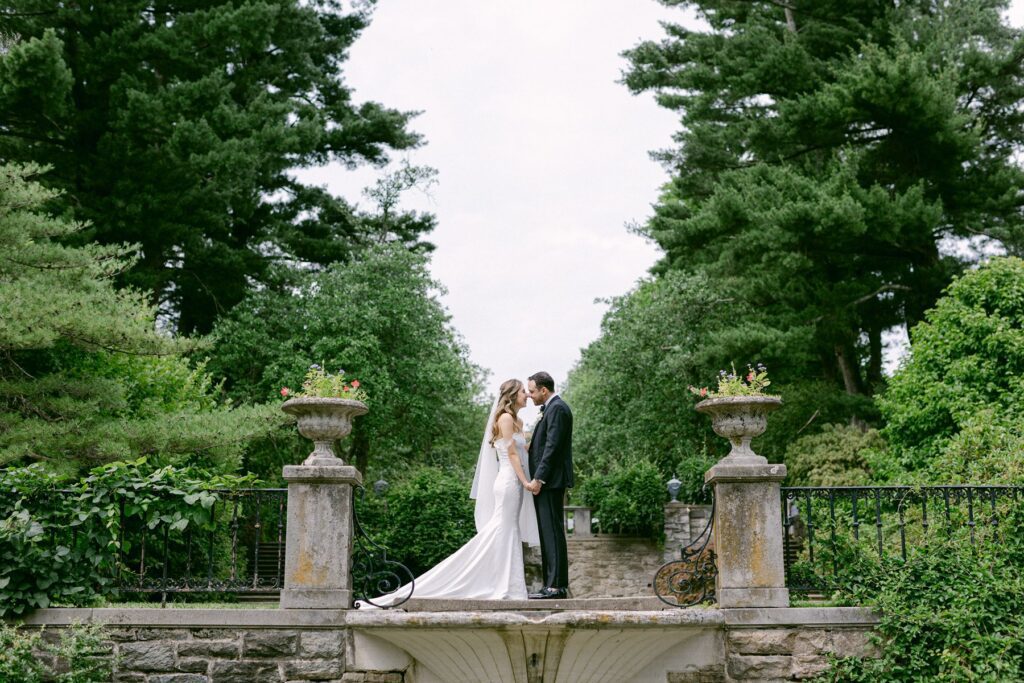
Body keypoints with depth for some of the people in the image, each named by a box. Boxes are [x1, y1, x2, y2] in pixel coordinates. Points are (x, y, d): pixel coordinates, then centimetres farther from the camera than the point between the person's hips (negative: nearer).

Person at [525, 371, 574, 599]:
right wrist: (537, 478, 16)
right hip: (546, 482, 10)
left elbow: (552, 446, -19)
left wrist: (538, 478, -20)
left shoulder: (557, 409, -12)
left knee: (552, 532, -9)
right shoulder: (551, 408, 19)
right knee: (548, 533, 10)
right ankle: (553, 584, 14)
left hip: (550, 482, -10)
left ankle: (556, 586, -7)